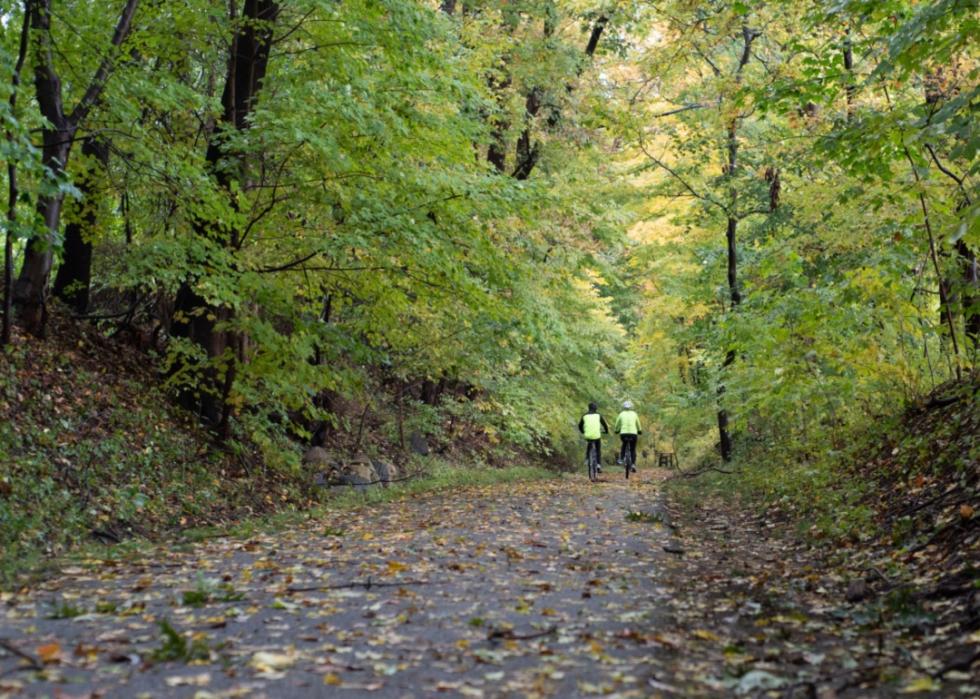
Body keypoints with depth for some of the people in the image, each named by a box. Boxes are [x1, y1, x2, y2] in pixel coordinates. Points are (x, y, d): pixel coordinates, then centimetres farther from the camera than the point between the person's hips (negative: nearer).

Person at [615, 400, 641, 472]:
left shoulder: (621, 414, 9)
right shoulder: (634, 414, 11)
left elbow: (617, 425, 18)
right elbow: (638, 424, 23)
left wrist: (616, 430, 38)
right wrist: (639, 431, 43)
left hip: (623, 433, 0)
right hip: (633, 433, 0)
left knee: (624, 445, 30)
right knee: (633, 450, 11)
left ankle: (621, 459, 16)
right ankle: (633, 464, -4)